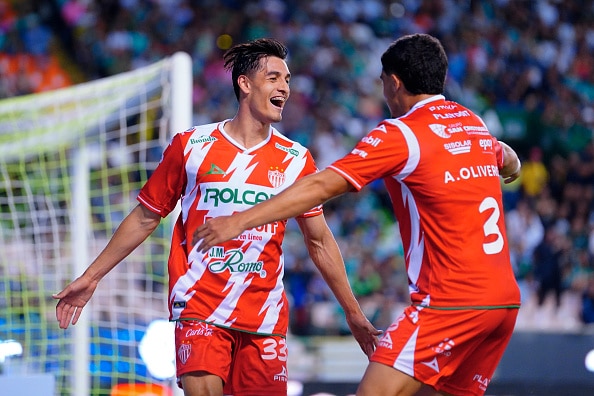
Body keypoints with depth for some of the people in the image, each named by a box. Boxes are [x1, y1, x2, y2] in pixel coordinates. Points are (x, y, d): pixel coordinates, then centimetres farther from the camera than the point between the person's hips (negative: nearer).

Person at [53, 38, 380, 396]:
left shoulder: (296, 159, 6)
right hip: (199, 309, -2)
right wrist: (91, 277, 12)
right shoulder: (191, 146, 2)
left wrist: (353, 313, 15)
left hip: (265, 318, 2)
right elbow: (145, 218, 11)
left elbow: (319, 241, 14)